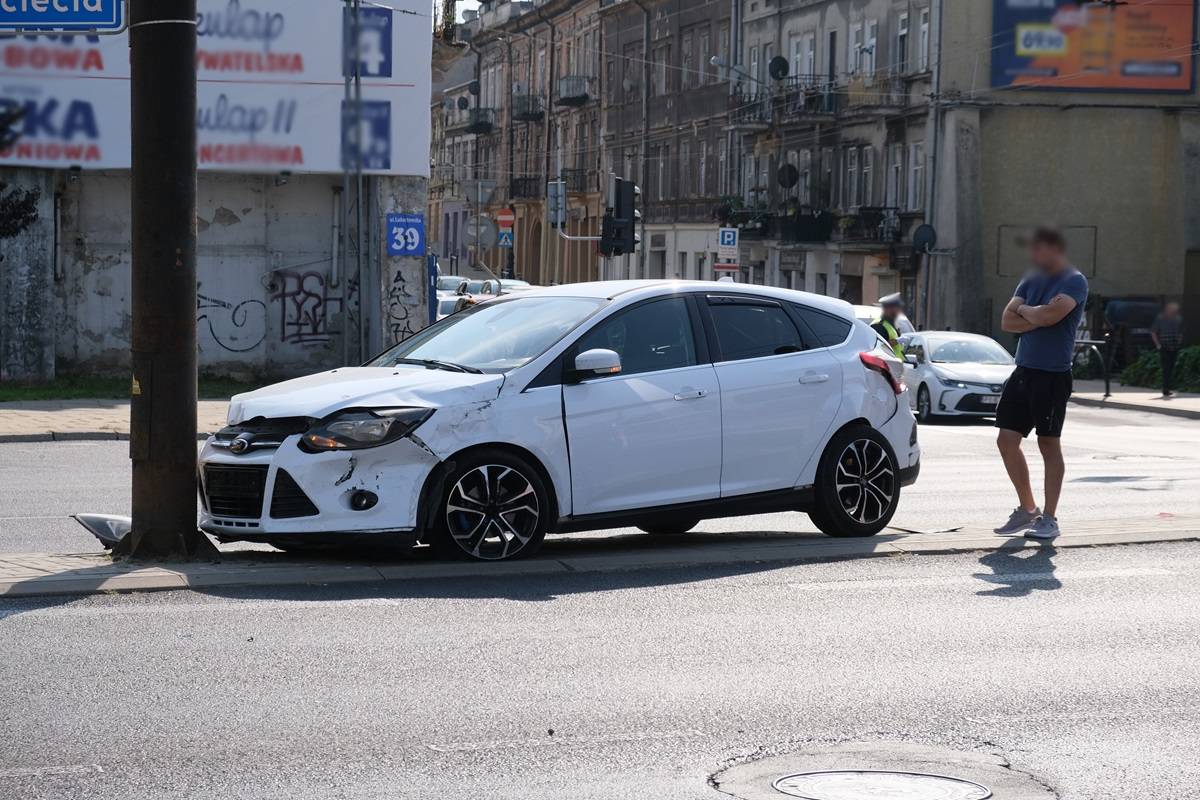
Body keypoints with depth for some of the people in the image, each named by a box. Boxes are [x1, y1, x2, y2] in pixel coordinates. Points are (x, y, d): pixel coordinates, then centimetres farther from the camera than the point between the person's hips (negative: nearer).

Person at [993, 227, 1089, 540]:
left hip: (1052, 375, -7)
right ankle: (1027, 509, 19)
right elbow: (1007, 321, 5)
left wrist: (1024, 309, -4)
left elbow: (1050, 315, -23)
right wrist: (1038, 317, -10)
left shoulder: (1074, 281, -7)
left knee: (1049, 444, -1)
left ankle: (1049, 518, 7)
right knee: (1006, 441, 6)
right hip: (1023, 372, 7)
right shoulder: (1030, 281, 15)